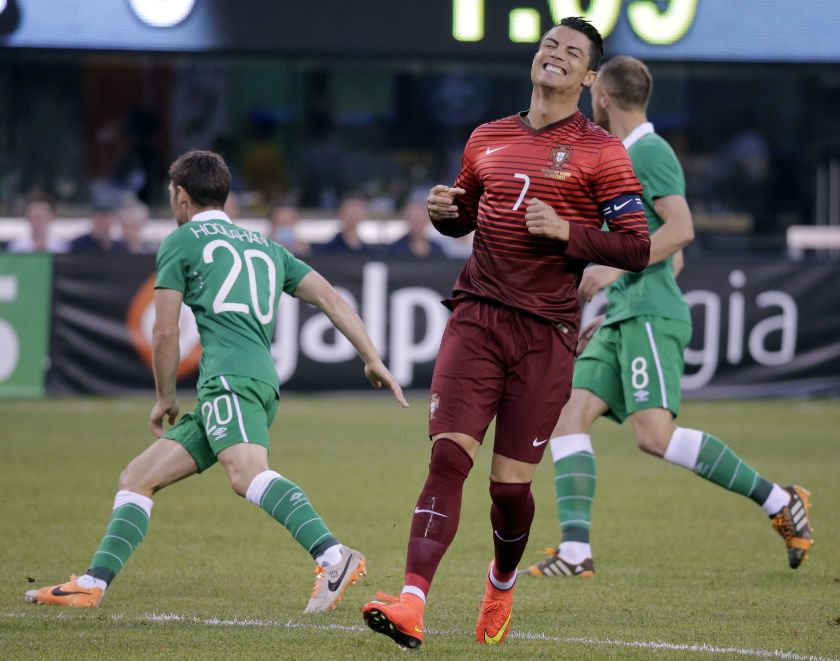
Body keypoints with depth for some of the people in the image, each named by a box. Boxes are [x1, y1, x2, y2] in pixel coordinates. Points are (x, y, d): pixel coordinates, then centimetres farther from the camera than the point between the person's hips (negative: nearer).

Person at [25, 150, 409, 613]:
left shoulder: (182, 241, 11)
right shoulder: (265, 247, 29)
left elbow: (165, 333, 8)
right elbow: (329, 298, 20)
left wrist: (165, 398, 22)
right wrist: (372, 359, 16)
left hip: (231, 377, -9)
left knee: (246, 474, -33)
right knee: (137, 478, 14)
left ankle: (333, 558, -52)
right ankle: (93, 584, 11)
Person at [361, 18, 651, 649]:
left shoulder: (601, 152, 1)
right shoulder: (488, 140, 14)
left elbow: (638, 247, -2)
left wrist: (567, 232, -15)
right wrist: (443, 211, 6)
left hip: (546, 331, -2)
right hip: (478, 314, 2)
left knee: (511, 482, 0)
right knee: (448, 455, -15)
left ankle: (503, 582, 33)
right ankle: (412, 604, -25)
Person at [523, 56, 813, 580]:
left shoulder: (649, 153, -7)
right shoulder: (624, 158, 23)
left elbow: (681, 230, -20)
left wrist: (613, 270, -21)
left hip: (650, 315, -10)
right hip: (622, 321, 10)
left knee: (655, 434, -21)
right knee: (568, 415, -4)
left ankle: (780, 502, -11)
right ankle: (576, 552, -11)